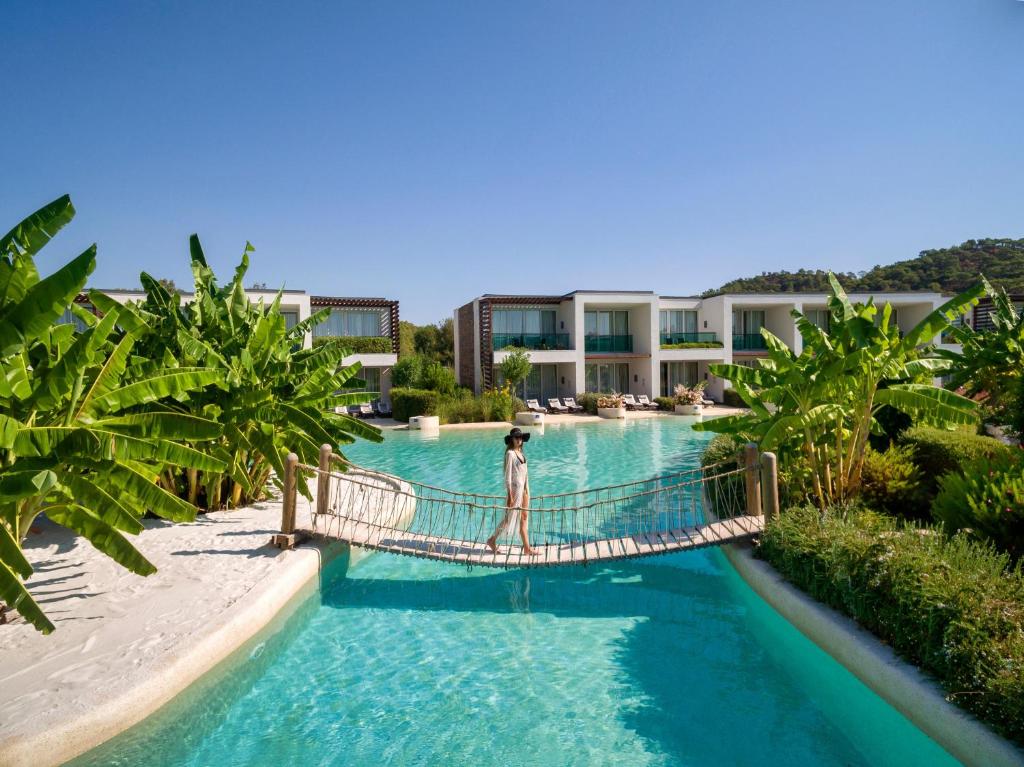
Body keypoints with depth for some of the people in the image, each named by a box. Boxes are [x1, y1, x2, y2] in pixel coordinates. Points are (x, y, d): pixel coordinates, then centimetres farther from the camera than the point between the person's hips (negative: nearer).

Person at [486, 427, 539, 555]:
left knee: (524, 519, 9)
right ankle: (493, 540, 18)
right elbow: (508, 475, -16)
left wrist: (527, 491, 16)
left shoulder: (520, 453, 10)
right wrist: (509, 495, -19)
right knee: (510, 517, 1)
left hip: (524, 488, 8)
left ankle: (527, 548, 14)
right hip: (515, 488, -8)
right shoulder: (510, 453, -14)